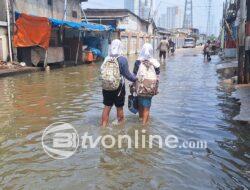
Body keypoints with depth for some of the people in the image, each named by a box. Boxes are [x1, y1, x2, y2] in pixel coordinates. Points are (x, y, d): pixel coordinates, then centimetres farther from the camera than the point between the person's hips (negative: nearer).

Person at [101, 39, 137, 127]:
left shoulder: (106, 59, -1)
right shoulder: (122, 59, -13)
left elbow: (103, 71, 2)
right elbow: (127, 74, -12)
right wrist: (136, 79, 4)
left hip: (106, 87, 4)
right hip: (118, 88, -3)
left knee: (107, 107, 13)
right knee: (119, 108, 12)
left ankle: (103, 126, 20)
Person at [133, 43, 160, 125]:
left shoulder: (138, 62, -7)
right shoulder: (155, 63, -5)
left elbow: (134, 75, -3)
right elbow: (157, 77, 0)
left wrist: (134, 86, 7)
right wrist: (156, 88, 10)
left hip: (140, 87, 0)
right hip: (150, 88, 0)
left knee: (140, 105, 18)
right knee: (146, 107, 7)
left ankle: (141, 118, 31)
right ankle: (144, 123, 9)